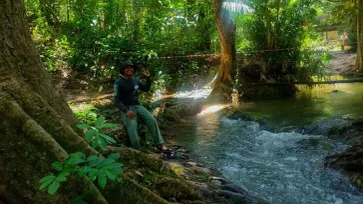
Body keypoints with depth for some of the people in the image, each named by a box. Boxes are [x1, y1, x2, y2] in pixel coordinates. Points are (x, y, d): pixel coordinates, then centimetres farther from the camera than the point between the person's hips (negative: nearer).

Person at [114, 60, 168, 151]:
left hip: (137, 106, 5)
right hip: (126, 108, -5)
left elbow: (146, 89, 22)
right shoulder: (118, 83, -8)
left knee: (152, 120, -17)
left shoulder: (136, 80, 10)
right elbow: (117, 100, -12)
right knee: (132, 126, -31)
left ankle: (160, 144, -13)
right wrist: (126, 111, -24)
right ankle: (137, 151, -26)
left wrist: (148, 78, 7)